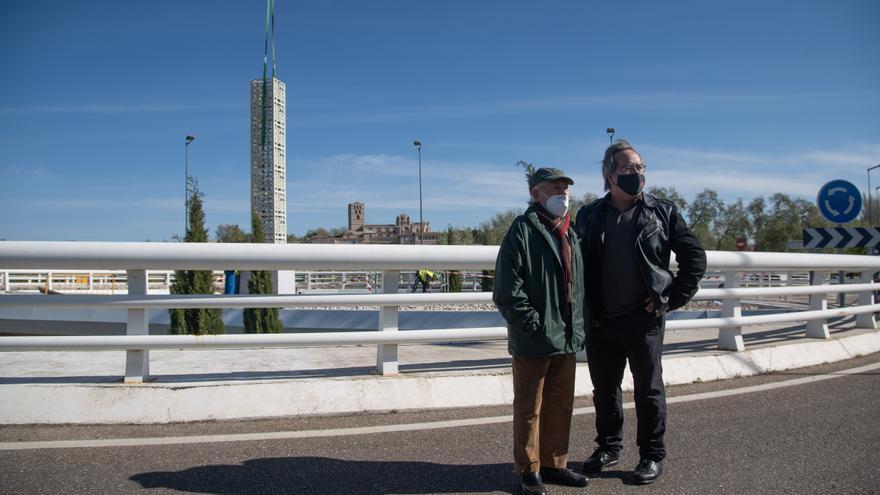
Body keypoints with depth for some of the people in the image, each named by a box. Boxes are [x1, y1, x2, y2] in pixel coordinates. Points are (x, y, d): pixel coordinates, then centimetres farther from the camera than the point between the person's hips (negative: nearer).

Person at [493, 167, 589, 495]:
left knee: (561, 406, 15)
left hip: (567, 340, 7)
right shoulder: (522, 229, -9)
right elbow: (507, 289, -15)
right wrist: (533, 324, -16)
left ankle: (554, 464, 30)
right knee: (529, 409, 5)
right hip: (533, 342, -7)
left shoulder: (570, 234, 14)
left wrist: (577, 329, 14)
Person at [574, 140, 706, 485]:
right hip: (600, 321, 3)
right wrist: (585, 307, 6)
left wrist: (673, 299, -3)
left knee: (648, 389, 7)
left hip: (644, 318, -2)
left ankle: (652, 455, 21)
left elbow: (695, 256, 4)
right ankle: (608, 447, 30)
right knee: (604, 388, 13)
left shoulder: (662, 212, 1)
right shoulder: (590, 215, 6)